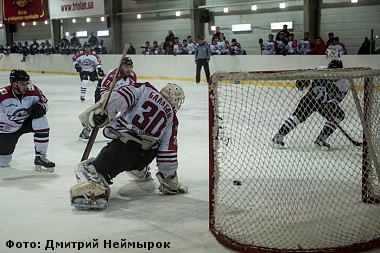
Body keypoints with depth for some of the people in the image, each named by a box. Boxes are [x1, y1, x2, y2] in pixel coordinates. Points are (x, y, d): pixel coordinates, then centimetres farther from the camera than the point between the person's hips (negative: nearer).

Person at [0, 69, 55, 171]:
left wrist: (40, 107, -22)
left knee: (41, 121, -28)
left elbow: (44, 102, -1)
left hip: (26, 122, 3)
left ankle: (40, 157, -17)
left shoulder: (33, 90, -17)